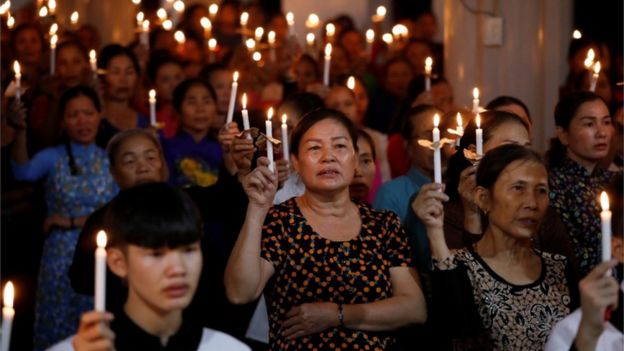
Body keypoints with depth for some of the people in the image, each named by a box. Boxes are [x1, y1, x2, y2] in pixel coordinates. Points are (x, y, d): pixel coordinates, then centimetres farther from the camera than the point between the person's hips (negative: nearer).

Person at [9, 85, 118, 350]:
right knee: (56, 329, 3)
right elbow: (24, 172, -21)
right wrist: (20, 132, -36)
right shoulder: (52, 158, 1)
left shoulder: (111, 161, 4)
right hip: (59, 258, -1)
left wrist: (72, 222, -10)